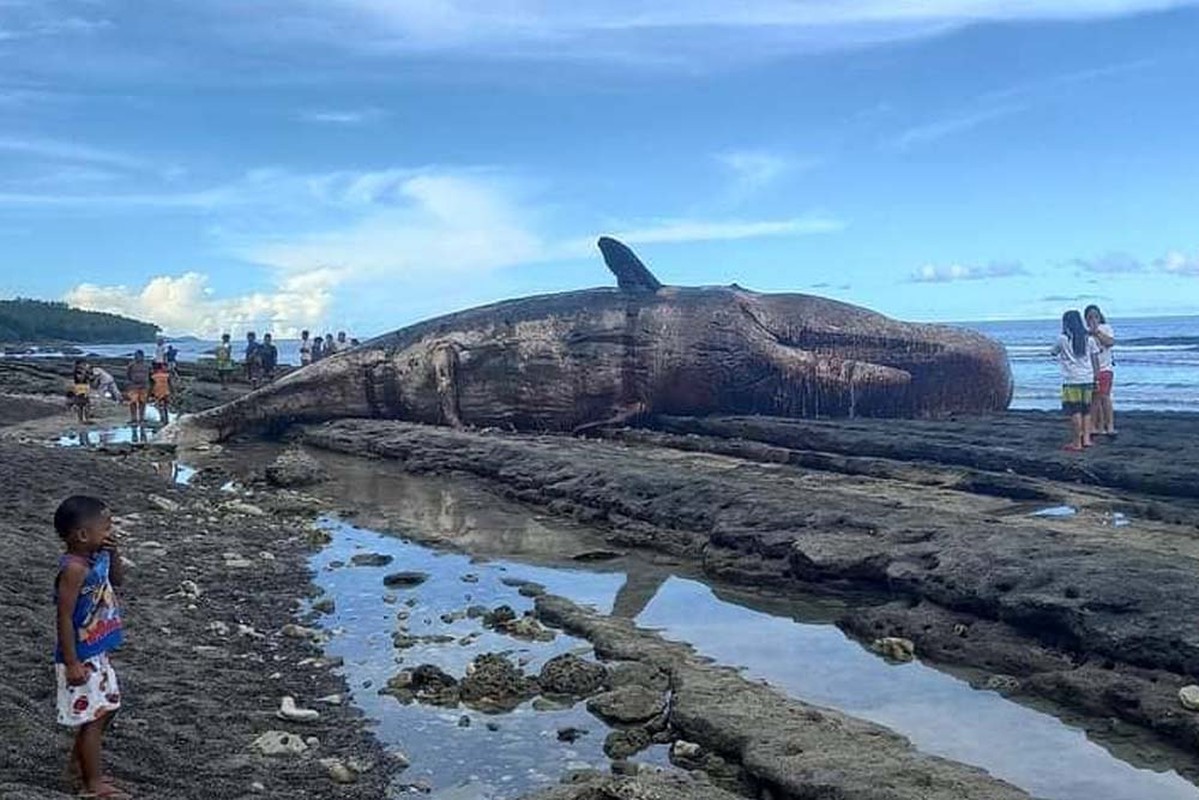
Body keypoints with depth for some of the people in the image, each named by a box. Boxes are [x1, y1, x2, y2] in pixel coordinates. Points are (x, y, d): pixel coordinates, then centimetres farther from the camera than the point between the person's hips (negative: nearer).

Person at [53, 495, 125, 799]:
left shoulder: (98, 557, 0)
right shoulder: (74, 569, -26)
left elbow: (117, 579, 17)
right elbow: (64, 618, -24)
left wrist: (113, 553, -2)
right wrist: (72, 663, -23)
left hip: (97, 654, 9)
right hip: (81, 658, -9)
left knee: (107, 708, 21)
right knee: (93, 717, 2)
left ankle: (79, 760, 39)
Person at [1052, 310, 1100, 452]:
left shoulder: (1063, 339, -5)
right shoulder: (1089, 338, 7)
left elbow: (1054, 352, 11)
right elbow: (1095, 359, 9)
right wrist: (1096, 377, 14)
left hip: (1072, 380, -5)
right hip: (1087, 379, 5)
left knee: (1075, 411, -4)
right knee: (1086, 410, 15)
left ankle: (1076, 442, -3)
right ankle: (1086, 438, 13)